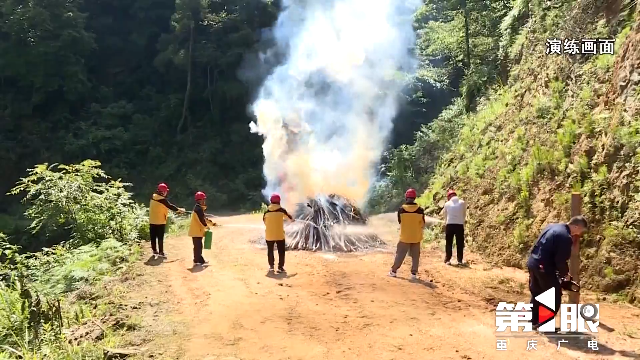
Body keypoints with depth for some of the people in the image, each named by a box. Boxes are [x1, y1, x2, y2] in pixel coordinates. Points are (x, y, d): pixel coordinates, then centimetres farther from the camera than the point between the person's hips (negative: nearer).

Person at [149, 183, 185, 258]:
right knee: (160, 237, -1)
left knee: (153, 237, 11)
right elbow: (170, 206, -9)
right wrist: (179, 210, 6)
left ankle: (155, 251, 19)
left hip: (152, 221, 6)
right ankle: (161, 252, 0)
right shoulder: (162, 199, -16)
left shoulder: (153, 197, 3)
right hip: (160, 221, -6)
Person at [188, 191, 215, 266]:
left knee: (198, 246, 15)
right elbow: (201, 219, -20)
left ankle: (200, 260, 21)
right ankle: (197, 260, -2)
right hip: (196, 231, -11)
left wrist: (211, 223, 22)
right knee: (198, 246, -6)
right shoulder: (198, 209, -17)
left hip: (198, 230, 11)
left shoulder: (199, 208, 16)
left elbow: (204, 218, 23)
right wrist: (206, 226, -8)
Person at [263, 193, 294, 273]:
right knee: (281, 251, 8)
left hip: (269, 234, 2)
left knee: (270, 250, 16)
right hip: (279, 234, -2)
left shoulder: (267, 211, -1)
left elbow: (264, 220, 10)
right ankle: (280, 267, 5)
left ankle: (271, 266, 17)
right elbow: (287, 216, 11)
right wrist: (292, 219, 34)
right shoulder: (281, 210, -5)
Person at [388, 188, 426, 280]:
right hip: (416, 237, 0)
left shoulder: (401, 209, -9)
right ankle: (414, 273, 8)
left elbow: (400, 222, 3)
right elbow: (423, 224, -1)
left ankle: (393, 271, 15)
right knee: (415, 256, 9)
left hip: (405, 236, 0)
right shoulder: (420, 209, -8)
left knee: (400, 254, 10)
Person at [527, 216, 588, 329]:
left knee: (537, 294, 22)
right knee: (555, 296, 5)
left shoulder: (552, 226, 11)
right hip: (543, 268, -9)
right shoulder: (566, 237, -17)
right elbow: (560, 260, -17)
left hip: (532, 263, 9)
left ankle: (533, 320, 30)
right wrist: (565, 274, 3)